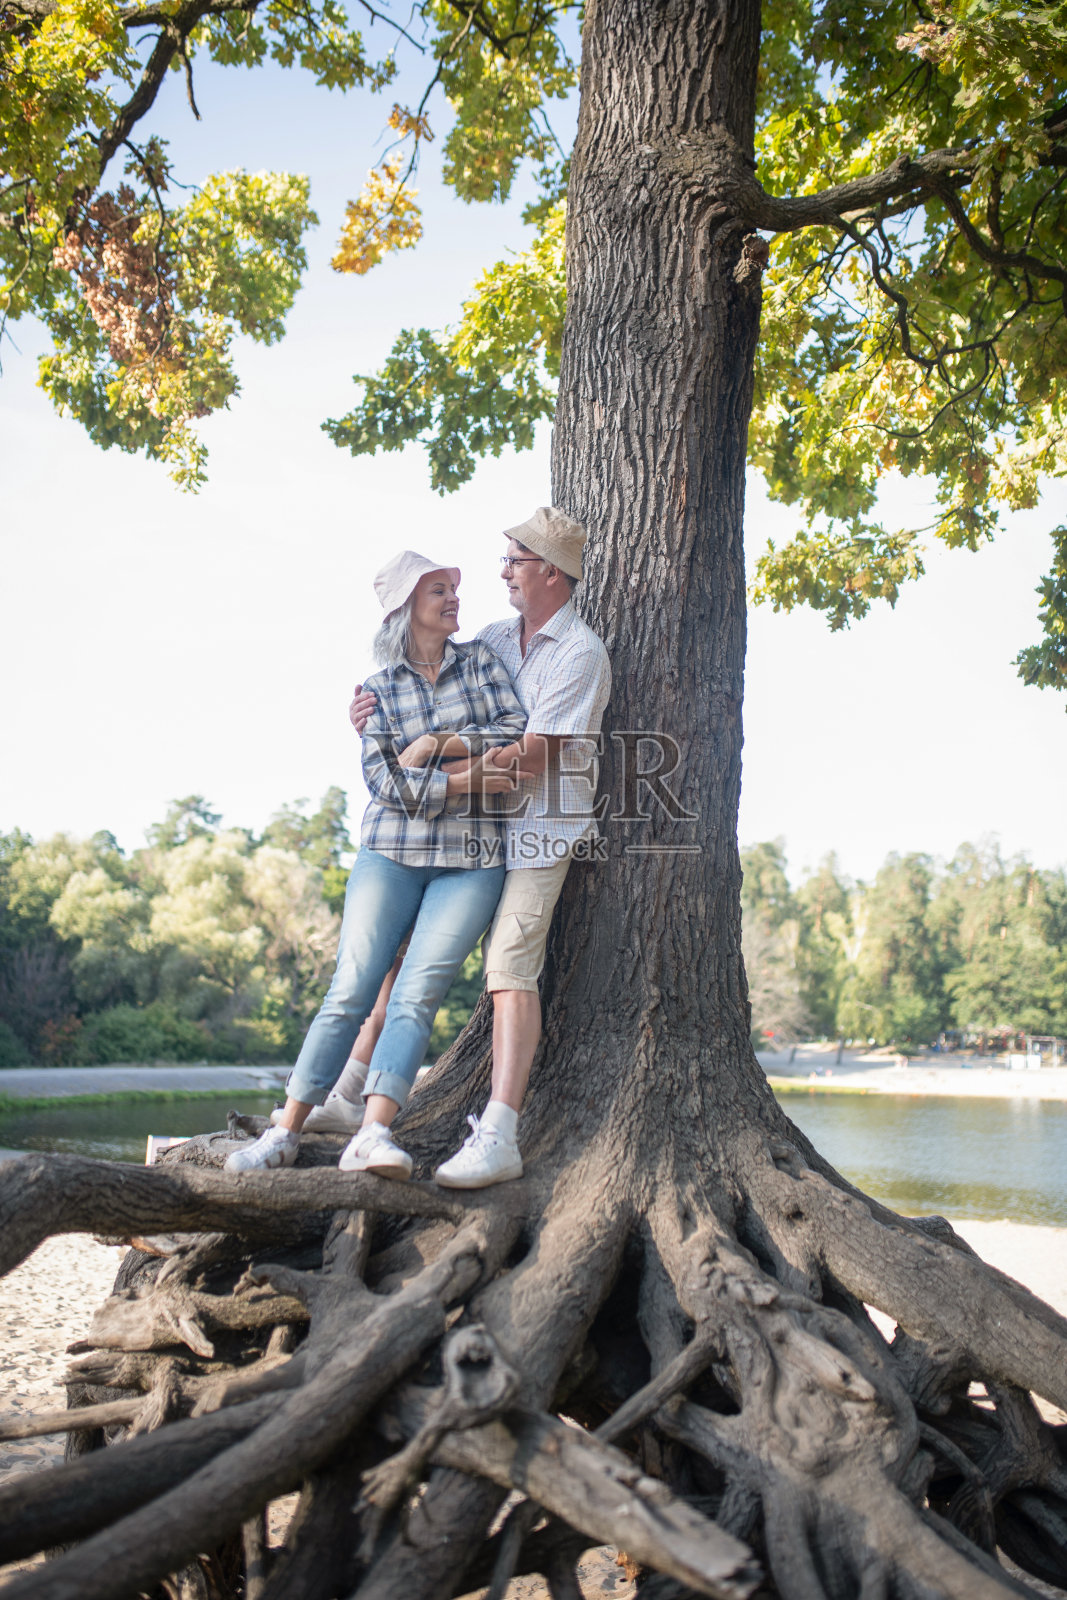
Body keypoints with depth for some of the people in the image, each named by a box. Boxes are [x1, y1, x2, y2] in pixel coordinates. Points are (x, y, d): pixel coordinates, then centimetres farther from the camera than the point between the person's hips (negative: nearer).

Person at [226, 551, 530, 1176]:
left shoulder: (481, 658, 11)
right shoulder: (379, 689, 7)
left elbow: (518, 731, -3)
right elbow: (387, 783, -6)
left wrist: (439, 742, -9)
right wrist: (468, 779, -15)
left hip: (473, 858, 0)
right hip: (391, 851, 0)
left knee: (417, 994, -12)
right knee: (350, 993, -2)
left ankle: (373, 1136, -15)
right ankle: (286, 1131, 5)